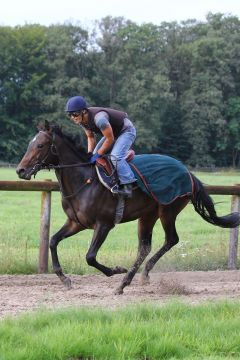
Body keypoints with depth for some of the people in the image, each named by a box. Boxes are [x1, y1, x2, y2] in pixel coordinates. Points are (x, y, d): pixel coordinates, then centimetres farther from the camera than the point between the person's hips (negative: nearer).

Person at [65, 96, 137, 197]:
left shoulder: (98, 118, -39)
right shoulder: (82, 119, -11)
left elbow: (110, 139, -30)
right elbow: (91, 137, 3)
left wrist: (98, 154, -22)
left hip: (126, 130, -10)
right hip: (113, 132, 10)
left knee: (115, 156, -29)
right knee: (95, 155, 8)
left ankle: (127, 186, -28)